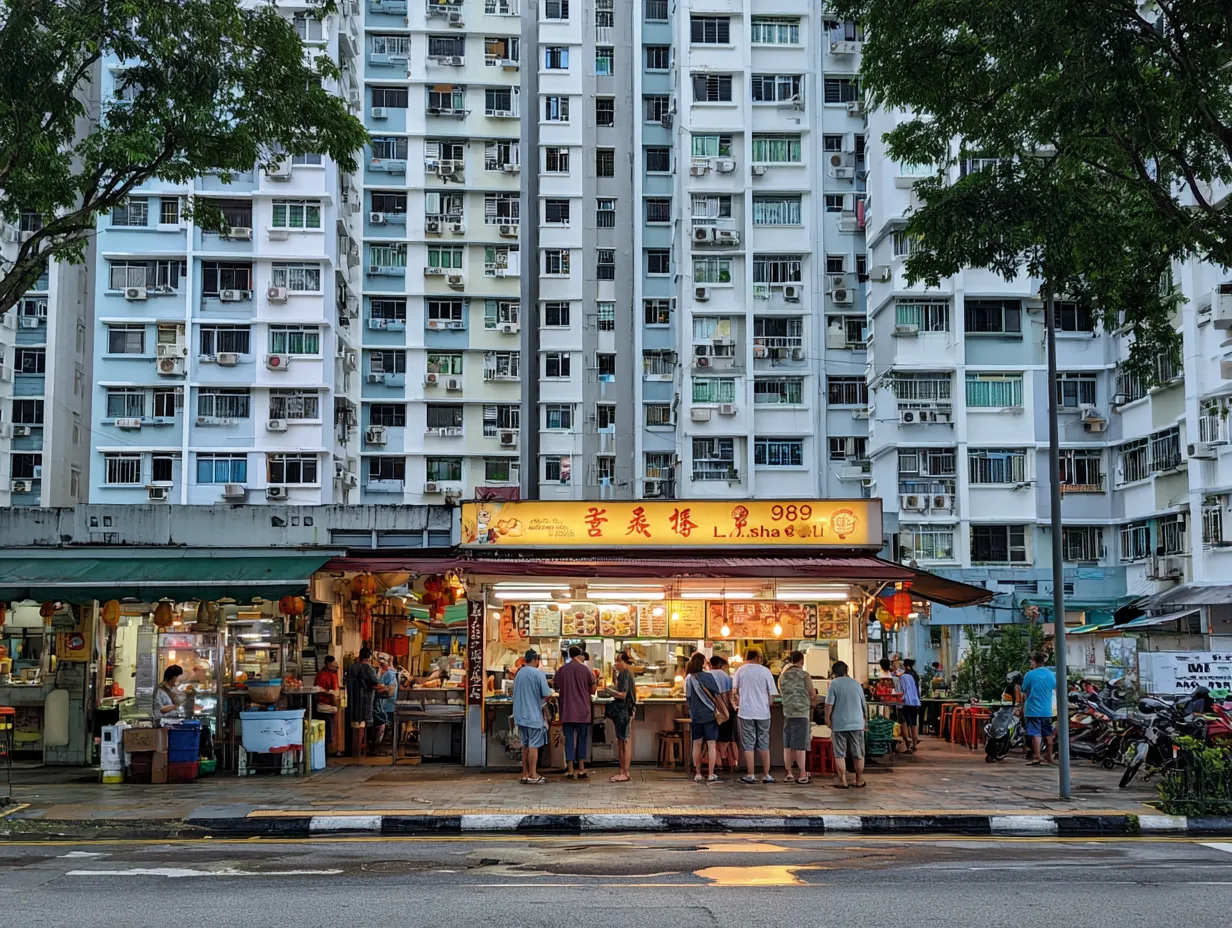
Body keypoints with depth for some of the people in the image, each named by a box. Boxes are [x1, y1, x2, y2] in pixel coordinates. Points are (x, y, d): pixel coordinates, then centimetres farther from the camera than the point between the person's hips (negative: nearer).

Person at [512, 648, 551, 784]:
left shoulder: (519, 673, 8)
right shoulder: (538, 673, -13)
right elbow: (546, 695, -16)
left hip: (520, 715, 7)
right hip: (534, 715, -7)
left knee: (525, 746, 13)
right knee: (534, 746, -1)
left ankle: (525, 774, 15)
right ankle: (533, 775, 1)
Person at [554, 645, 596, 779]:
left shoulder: (562, 670, 1)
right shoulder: (585, 669, -5)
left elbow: (556, 687, 11)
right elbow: (592, 690, -1)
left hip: (567, 711, 2)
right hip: (582, 710, -2)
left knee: (569, 739, 4)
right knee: (582, 739, 7)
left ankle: (570, 771, 3)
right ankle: (581, 770, 7)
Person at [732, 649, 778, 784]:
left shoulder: (741, 670, 0)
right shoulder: (765, 671, -1)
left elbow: (734, 691, 0)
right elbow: (771, 694, 0)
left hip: (746, 712, -1)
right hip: (763, 712, 1)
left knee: (748, 745, 4)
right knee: (764, 744, 10)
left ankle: (751, 775, 4)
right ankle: (766, 775, 11)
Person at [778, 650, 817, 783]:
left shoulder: (783, 675, 9)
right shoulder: (804, 674, -6)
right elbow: (813, 695, -4)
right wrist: (813, 702, 17)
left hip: (787, 712, 5)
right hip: (802, 712, -5)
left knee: (787, 745, 9)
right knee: (800, 745, -4)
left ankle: (789, 774, 11)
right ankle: (802, 775, -2)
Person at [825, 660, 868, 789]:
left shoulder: (834, 683, -4)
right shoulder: (856, 684, 10)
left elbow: (829, 705, -11)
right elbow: (864, 705, 17)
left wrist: (827, 719, 0)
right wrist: (865, 720, 29)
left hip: (839, 724, -4)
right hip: (857, 724, 4)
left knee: (840, 754, 3)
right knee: (858, 754, 11)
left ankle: (843, 781, 1)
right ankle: (859, 781, 16)